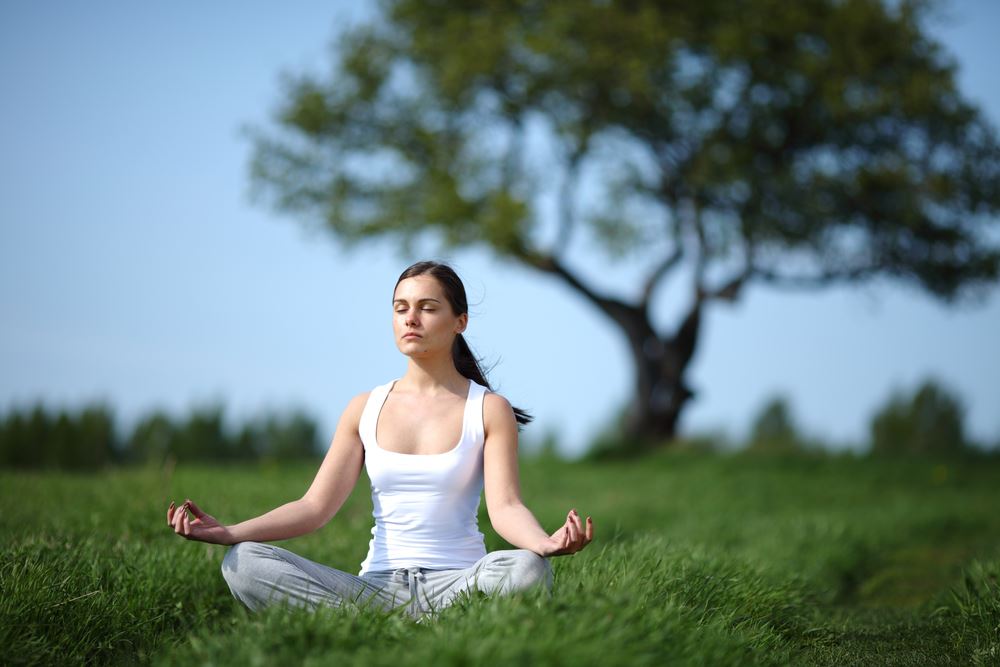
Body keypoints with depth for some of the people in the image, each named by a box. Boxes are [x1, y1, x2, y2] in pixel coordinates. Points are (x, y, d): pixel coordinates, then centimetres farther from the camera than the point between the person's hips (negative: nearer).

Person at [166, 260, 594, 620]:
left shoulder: (489, 410, 4)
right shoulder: (366, 410, 11)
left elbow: (504, 507, -9)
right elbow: (315, 506, 5)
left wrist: (546, 543, -34)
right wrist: (229, 533, -11)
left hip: (457, 583, -2)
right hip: (378, 585, 2)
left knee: (527, 570, -38)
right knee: (244, 564, -21)